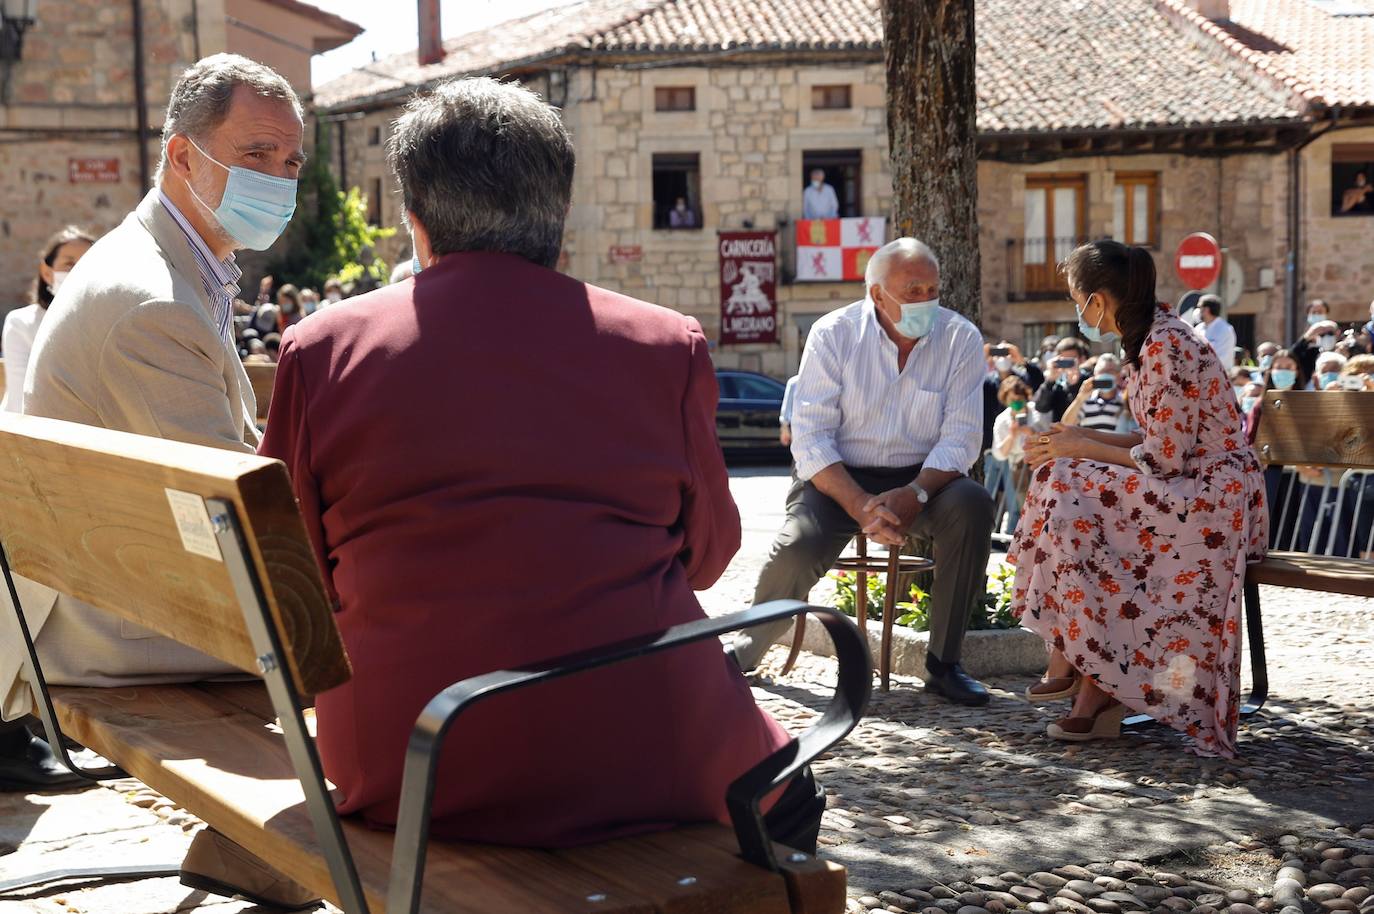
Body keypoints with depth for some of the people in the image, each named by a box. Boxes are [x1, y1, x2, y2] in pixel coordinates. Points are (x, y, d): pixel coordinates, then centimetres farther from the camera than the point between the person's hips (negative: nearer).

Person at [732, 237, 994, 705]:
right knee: (797, 549, -29)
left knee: (972, 504, -30)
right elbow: (810, 437, -12)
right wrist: (860, 505, -27)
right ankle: (746, 650, 2)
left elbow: (961, 436, -9)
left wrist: (913, 495, -28)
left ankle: (943, 663, -19)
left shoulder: (961, 338, -5)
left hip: (922, 478, 2)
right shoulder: (833, 334, -8)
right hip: (837, 477, -1)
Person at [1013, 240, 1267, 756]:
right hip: (1186, 488, 10)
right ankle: (1069, 665, -3)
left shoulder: (1165, 348, -19)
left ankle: (1097, 682, -12)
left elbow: (1163, 458, -20)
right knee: (1060, 481, -1)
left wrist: (1081, 449, -10)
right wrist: (1080, 439, 7)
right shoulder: (1148, 340, 12)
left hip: (1211, 498, -10)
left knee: (1070, 491, -20)